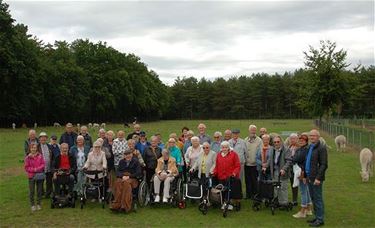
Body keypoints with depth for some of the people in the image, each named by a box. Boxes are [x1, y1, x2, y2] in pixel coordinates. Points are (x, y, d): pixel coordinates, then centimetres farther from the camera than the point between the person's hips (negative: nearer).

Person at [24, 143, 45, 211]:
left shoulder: (40, 156, -1)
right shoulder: (27, 157, -6)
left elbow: (43, 164, -2)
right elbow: (26, 168, -6)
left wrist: (38, 169, -17)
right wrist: (34, 170, -15)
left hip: (40, 175, 2)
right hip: (31, 176, -2)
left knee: (39, 191, 9)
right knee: (32, 191, 1)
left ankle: (38, 204, 21)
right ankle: (32, 205, 12)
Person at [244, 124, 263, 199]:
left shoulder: (259, 140, -3)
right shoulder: (245, 140, 8)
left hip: (255, 164, -3)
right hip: (247, 164, 4)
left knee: (254, 181, 2)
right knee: (247, 180, 11)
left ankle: (255, 194, 15)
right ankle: (248, 194, 23)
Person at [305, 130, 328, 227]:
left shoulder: (321, 148, -12)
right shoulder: (310, 147, 14)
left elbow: (324, 165, -16)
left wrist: (318, 178, -20)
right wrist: (305, 176, 16)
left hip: (316, 179, -8)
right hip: (309, 178, 8)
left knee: (318, 199, -2)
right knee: (313, 198, 15)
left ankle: (320, 220, 6)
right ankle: (317, 217, 25)